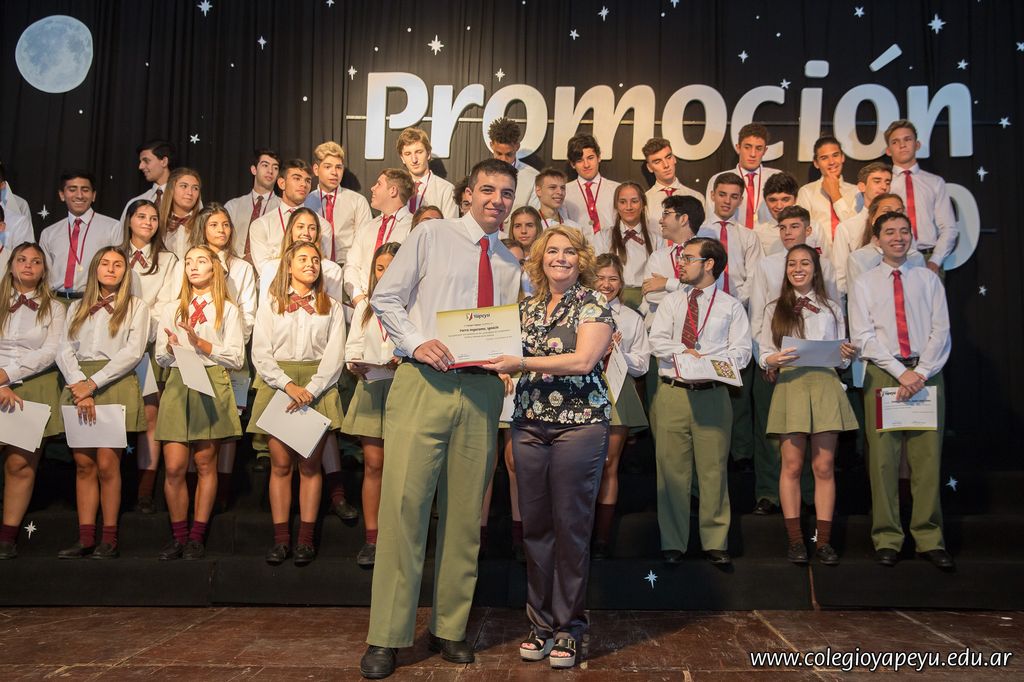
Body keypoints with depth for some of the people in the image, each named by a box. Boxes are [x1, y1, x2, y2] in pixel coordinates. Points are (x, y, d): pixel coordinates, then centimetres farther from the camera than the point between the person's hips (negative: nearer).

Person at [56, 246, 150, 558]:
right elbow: (65, 351, 8)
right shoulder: (77, 307, 19)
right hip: (78, 386, 3)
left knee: (107, 464, -8)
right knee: (83, 465, 1)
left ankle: (109, 538, -2)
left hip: (115, 385, -3)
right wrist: (79, 385, -10)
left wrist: (94, 383, -12)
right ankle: (85, 537, 4)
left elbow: (132, 352, -4)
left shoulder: (136, 307, 9)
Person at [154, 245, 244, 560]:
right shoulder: (172, 309, 18)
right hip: (177, 386, 2)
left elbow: (236, 359, 0)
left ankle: (197, 536, 9)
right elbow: (160, 358, 14)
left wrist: (200, 343, -10)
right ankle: (178, 536, 8)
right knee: (173, 467, -5)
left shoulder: (227, 310, 8)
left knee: (206, 464, 1)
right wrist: (171, 348, -8)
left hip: (212, 386, -2)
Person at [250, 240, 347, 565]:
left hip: (317, 387, 0)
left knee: (309, 465, -2)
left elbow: (335, 355, 3)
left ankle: (306, 538, 3)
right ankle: (280, 537, 2)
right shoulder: (270, 305, 13)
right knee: (280, 464, -2)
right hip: (277, 385, 0)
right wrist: (288, 385, -11)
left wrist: (311, 390, -11)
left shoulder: (332, 307, 13)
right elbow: (260, 353, 3)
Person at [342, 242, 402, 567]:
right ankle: (371, 538, 8)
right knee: (373, 463, 3)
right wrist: (355, 365, -6)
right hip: (370, 386, 4)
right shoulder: (364, 306, 17)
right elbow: (353, 346, 13)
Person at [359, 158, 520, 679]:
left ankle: (449, 629, 20)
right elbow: (385, 297, 3)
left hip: (481, 390, 4)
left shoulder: (510, 265, 16)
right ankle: (386, 637, 5)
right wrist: (416, 343, -11)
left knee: (465, 512, 7)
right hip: (423, 382, -4)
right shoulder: (431, 237, 5)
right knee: (403, 503, -6)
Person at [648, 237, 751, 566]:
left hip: (713, 395, -2)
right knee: (671, 467, 2)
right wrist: (684, 352, -14)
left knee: (713, 468, 1)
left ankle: (715, 542, 13)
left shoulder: (731, 306, 8)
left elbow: (741, 350, -2)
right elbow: (657, 341, 3)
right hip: (672, 392, 2)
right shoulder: (671, 301, 15)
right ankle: (673, 543, 12)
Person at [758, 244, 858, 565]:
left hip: (825, 385, 1)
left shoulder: (832, 308, 15)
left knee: (824, 466, 1)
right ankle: (795, 539, 6)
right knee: (792, 465, 0)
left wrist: (848, 355, -9)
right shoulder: (775, 309, 11)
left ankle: (823, 540, 6)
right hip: (790, 385, -1)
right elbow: (763, 354, 5)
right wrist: (774, 361, -16)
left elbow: (842, 356, 13)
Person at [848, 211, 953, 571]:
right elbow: (863, 338, -1)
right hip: (882, 375, -1)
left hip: (926, 374, 1)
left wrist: (921, 372, -10)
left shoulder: (929, 279, 12)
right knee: (883, 458, -2)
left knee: (927, 457, 0)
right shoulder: (864, 284, 8)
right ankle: (887, 538, 5)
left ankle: (929, 538, 8)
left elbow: (941, 330, 4)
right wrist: (900, 372, -11)